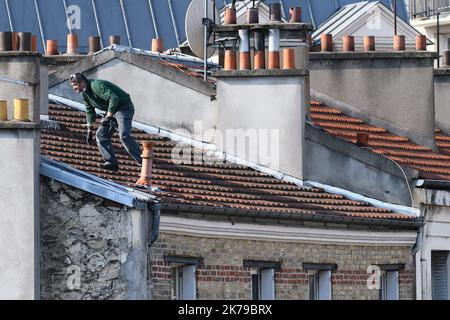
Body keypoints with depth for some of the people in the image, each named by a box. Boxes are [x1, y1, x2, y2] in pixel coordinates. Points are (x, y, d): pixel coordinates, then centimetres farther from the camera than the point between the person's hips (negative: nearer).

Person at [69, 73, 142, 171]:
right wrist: (90, 131, 13)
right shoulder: (85, 93, 10)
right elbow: (90, 111, 19)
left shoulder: (96, 86, -22)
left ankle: (142, 161, -24)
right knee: (101, 135, 1)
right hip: (111, 111, 10)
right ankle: (111, 162, -3)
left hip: (124, 107, -10)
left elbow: (114, 99, -31)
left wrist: (108, 117, -27)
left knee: (124, 135, -25)